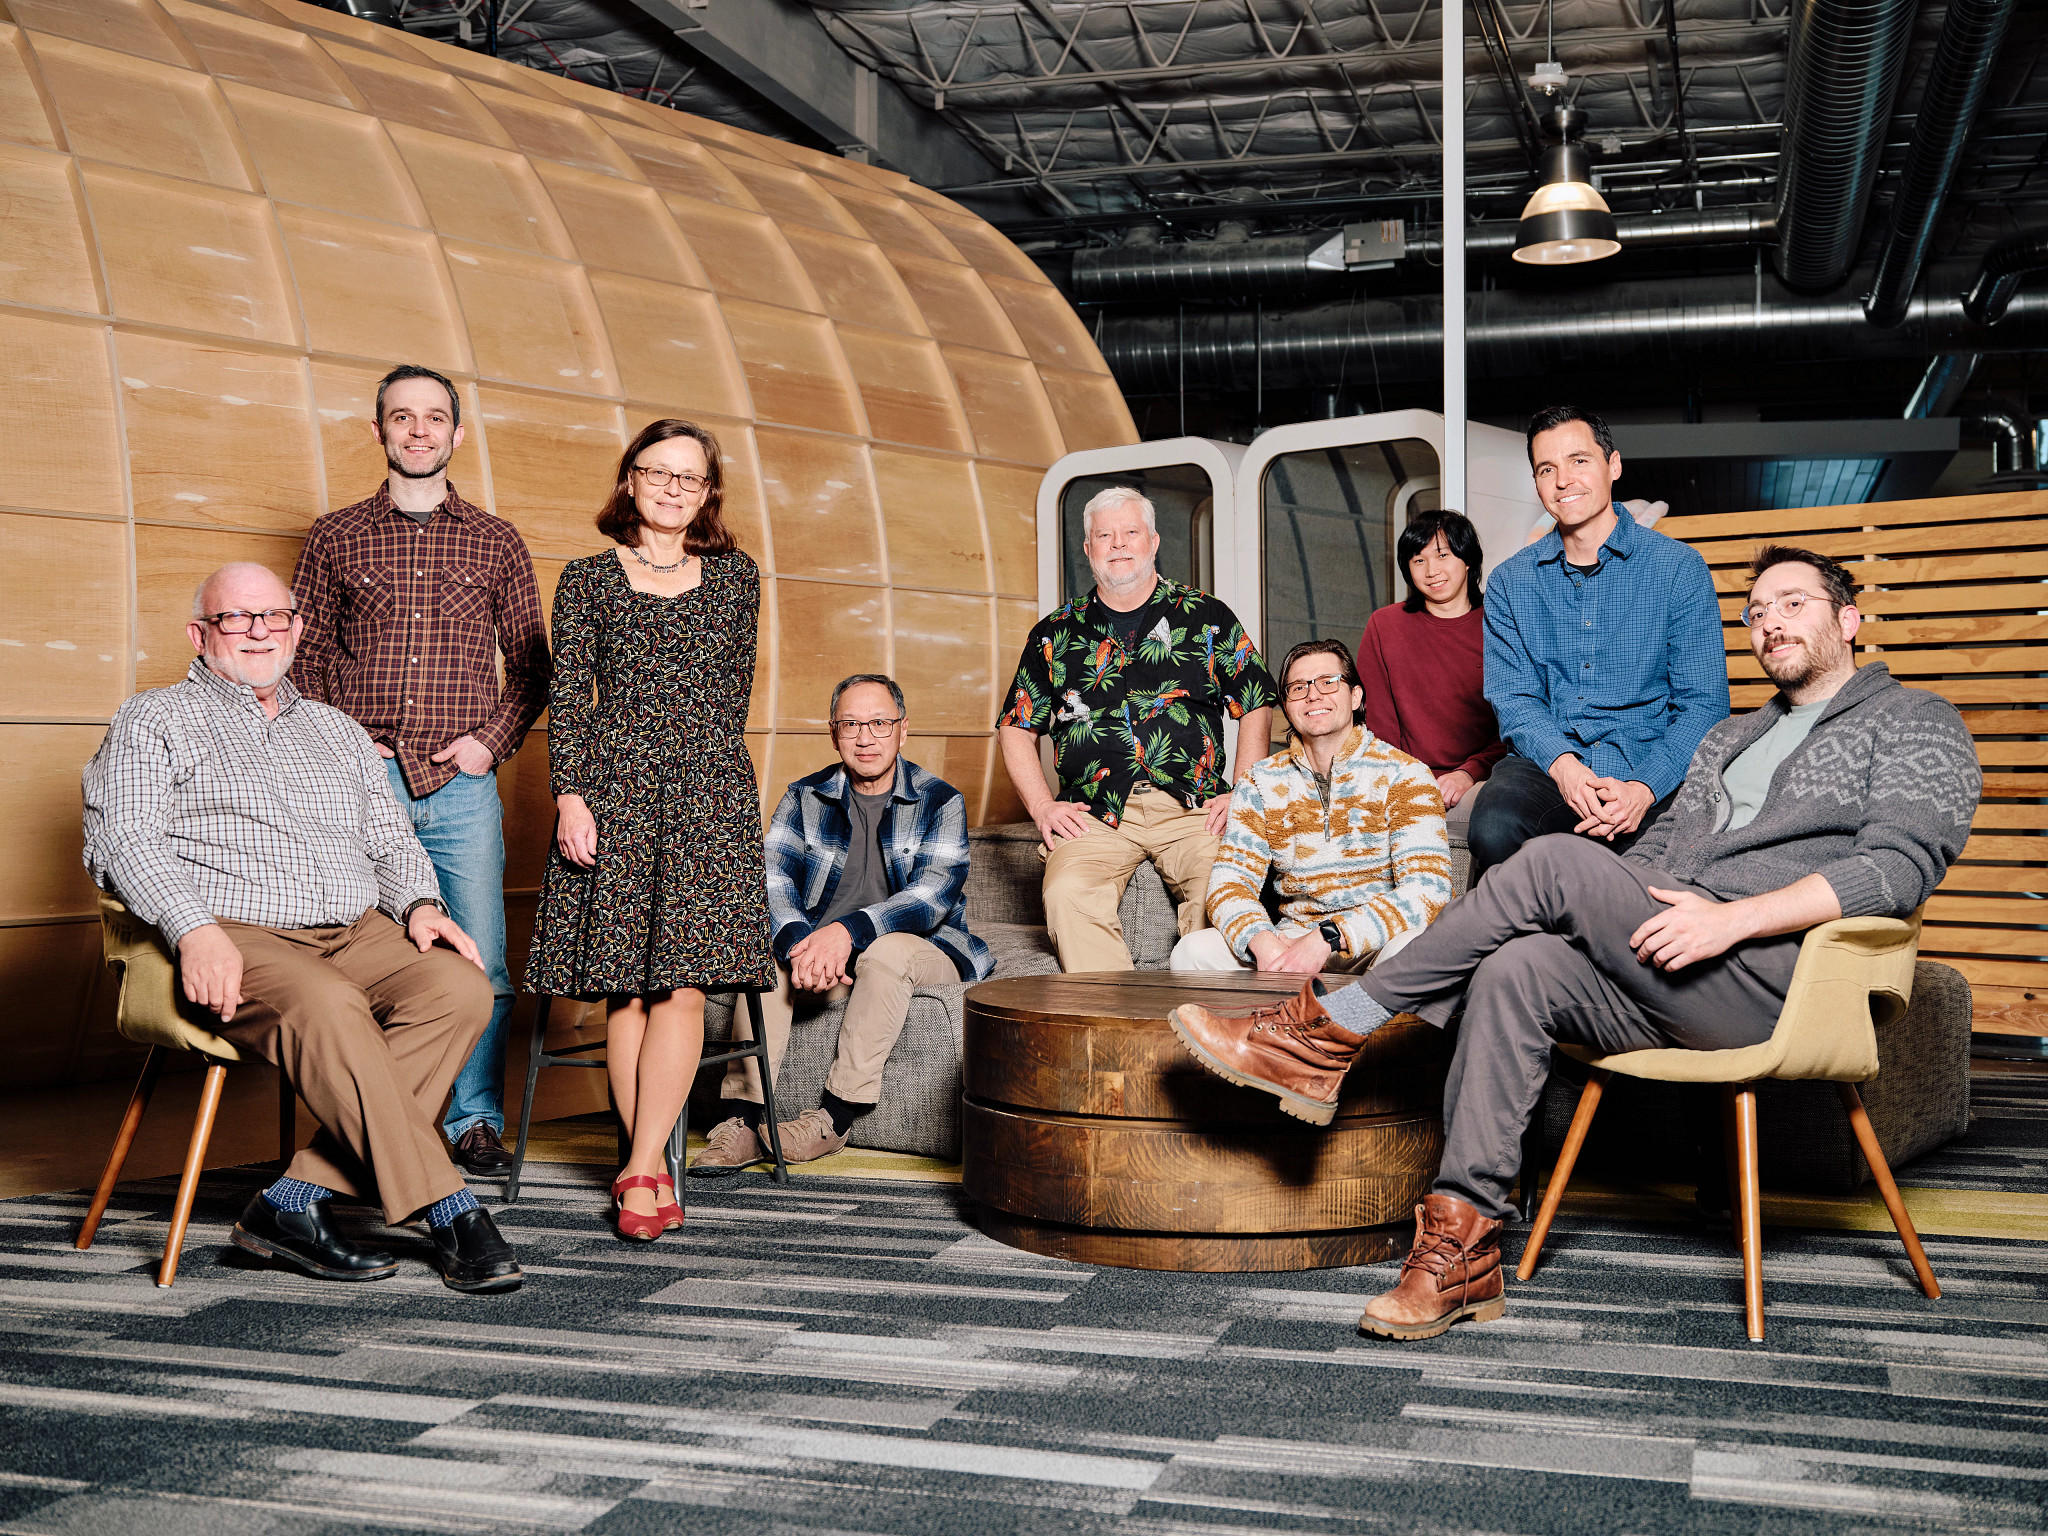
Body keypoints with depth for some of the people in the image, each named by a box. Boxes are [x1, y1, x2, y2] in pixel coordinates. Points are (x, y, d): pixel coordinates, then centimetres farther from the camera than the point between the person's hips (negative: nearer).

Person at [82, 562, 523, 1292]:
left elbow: (391, 839, 25)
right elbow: (120, 838, -2)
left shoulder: (336, 730, 27)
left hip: (359, 933, 5)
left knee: (458, 984, -26)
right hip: (237, 940, -5)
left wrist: (420, 903, 2)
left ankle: (298, 1200, -27)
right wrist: (193, 929, -20)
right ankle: (448, 1211, -32)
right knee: (326, 1007, -37)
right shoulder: (155, 720, 12)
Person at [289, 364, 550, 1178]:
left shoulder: (497, 543, 11)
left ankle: (477, 1121, 11)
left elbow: (531, 666, 13)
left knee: (480, 964, -2)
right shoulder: (336, 537, 10)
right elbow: (304, 657, 11)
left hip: (461, 784, 0)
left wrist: (491, 739, -1)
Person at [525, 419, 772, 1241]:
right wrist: (571, 795, -5)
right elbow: (567, 697, 4)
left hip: (709, 791, 1)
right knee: (627, 986, -2)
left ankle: (639, 1167, -6)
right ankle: (655, 1171, 5)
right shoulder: (587, 579, 8)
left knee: (684, 980, -9)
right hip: (613, 791, -1)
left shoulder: (736, 577, 12)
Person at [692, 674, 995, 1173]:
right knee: (769, 953, -27)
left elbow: (934, 895, -17)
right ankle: (743, 1117, -30)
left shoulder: (940, 801, -2)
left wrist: (848, 931, -33)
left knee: (886, 951, -35)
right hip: (821, 947, 3)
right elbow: (770, 882, -7)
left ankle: (837, 1113, -29)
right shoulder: (805, 798, 7)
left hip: (925, 949, -3)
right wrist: (800, 943, -30)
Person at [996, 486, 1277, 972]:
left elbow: (1256, 707, 14)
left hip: (1194, 808, -1)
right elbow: (1017, 728, 18)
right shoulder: (1055, 633, 16)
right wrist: (1042, 807, 4)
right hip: (1094, 813, 1)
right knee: (1068, 894, -30)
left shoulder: (1208, 617, 13)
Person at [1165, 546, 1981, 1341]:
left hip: (1776, 976, -6)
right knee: (1517, 971, -23)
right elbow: (1655, 852, 26)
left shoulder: (1915, 722, 10)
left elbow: (1905, 864, -8)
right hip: (1669, 978, 6)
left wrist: (1734, 917, -18)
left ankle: (1333, 1031, -17)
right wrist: (1605, 915, 2)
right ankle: (1463, 1250, -23)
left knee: (1557, 862, -22)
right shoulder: (1729, 739, 32)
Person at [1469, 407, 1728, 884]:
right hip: (1545, 766, 2)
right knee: (1494, 831, -32)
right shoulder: (1510, 581, 13)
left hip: (1650, 769, -2)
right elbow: (1512, 697, 5)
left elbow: (1703, 704, 0)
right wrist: (1564, 765, -17)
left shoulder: (1679, 568, 5)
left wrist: (1644, 787, -18)